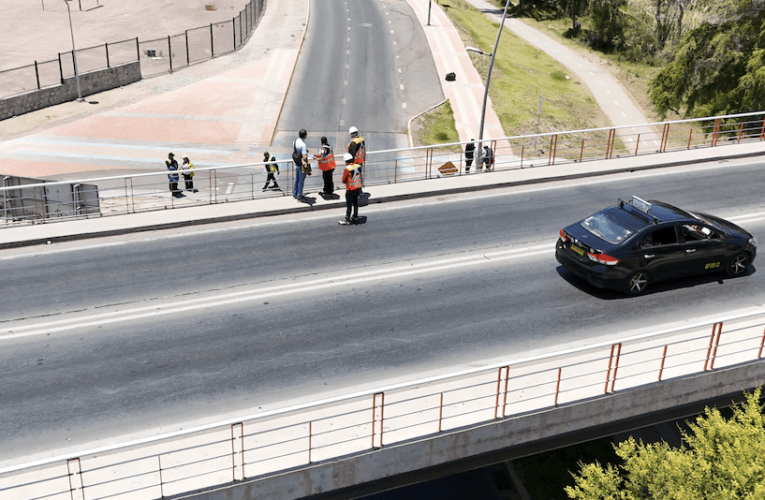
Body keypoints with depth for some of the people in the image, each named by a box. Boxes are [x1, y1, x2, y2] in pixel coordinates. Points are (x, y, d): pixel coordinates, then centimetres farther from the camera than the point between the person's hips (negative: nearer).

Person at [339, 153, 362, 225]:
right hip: (358, 188, 6)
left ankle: (347, 220, 10)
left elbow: (344, 180, -15)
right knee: (355, 203, 20)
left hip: (350, 190, -6)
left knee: (348, 205, 4)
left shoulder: (347, 169, -23)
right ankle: (355, 217, 32)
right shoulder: (358, 166, -3)